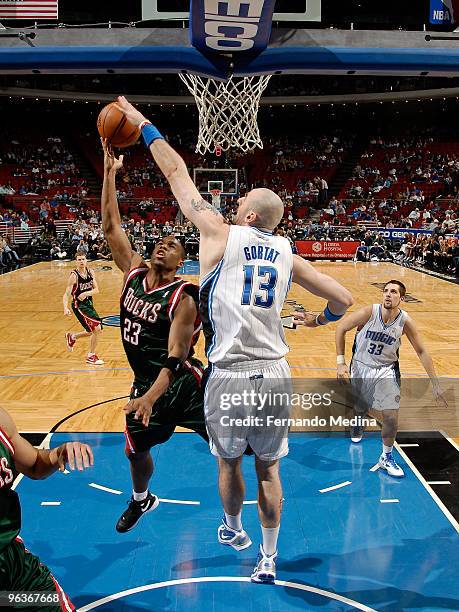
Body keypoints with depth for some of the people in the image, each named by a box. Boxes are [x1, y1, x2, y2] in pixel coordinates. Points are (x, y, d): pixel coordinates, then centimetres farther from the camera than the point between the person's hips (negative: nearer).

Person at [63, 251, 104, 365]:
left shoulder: (90, 272, 0)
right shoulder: (74, 275, -17)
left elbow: (96, 290, -2)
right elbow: (66, 294, -17)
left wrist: (86, 293, -22)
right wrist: (66, 308, -33)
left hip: (89, 303, 7)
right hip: (79, 305, -7)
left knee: (92, 332, 17)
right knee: (97, 328, -16)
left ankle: (71, 337, 43)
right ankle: (91, 356, -1)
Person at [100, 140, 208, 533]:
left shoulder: (183, 298, -18)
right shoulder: (134, 271, -2)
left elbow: (176, 355, -23)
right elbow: (111, 226, -3)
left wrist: (151, 397, -35)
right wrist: (109, 174, -8)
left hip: (182, 382, -6)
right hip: (145, 382, 6)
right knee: (137, 450, 20)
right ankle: (141, 500, 48)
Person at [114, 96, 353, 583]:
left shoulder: (222, 235, -3)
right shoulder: (287, 254, 7)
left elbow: (177, 174, 5)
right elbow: (343, 299, 9)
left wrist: (144, 126, 15)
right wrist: (320, 319, 30)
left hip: (229, 376, -3)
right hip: (274, 374, 3)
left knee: (228, 462, 22)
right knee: (268, 469, 18)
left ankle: (232, 530, 46)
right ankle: (268, 560, 30)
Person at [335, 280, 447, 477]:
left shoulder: (405, 321, -17)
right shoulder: (369, 312, -22)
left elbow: (422, 352, -6)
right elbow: (341, 328, -11)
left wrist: (435, 384, -6)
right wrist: (341, 362, -14)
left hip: (386, 370, 0)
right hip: (360, 366, 0)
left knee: (391, 417, -10)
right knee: (360, 407, 18)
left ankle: (386, 457, 14)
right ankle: (358, 423, 57)